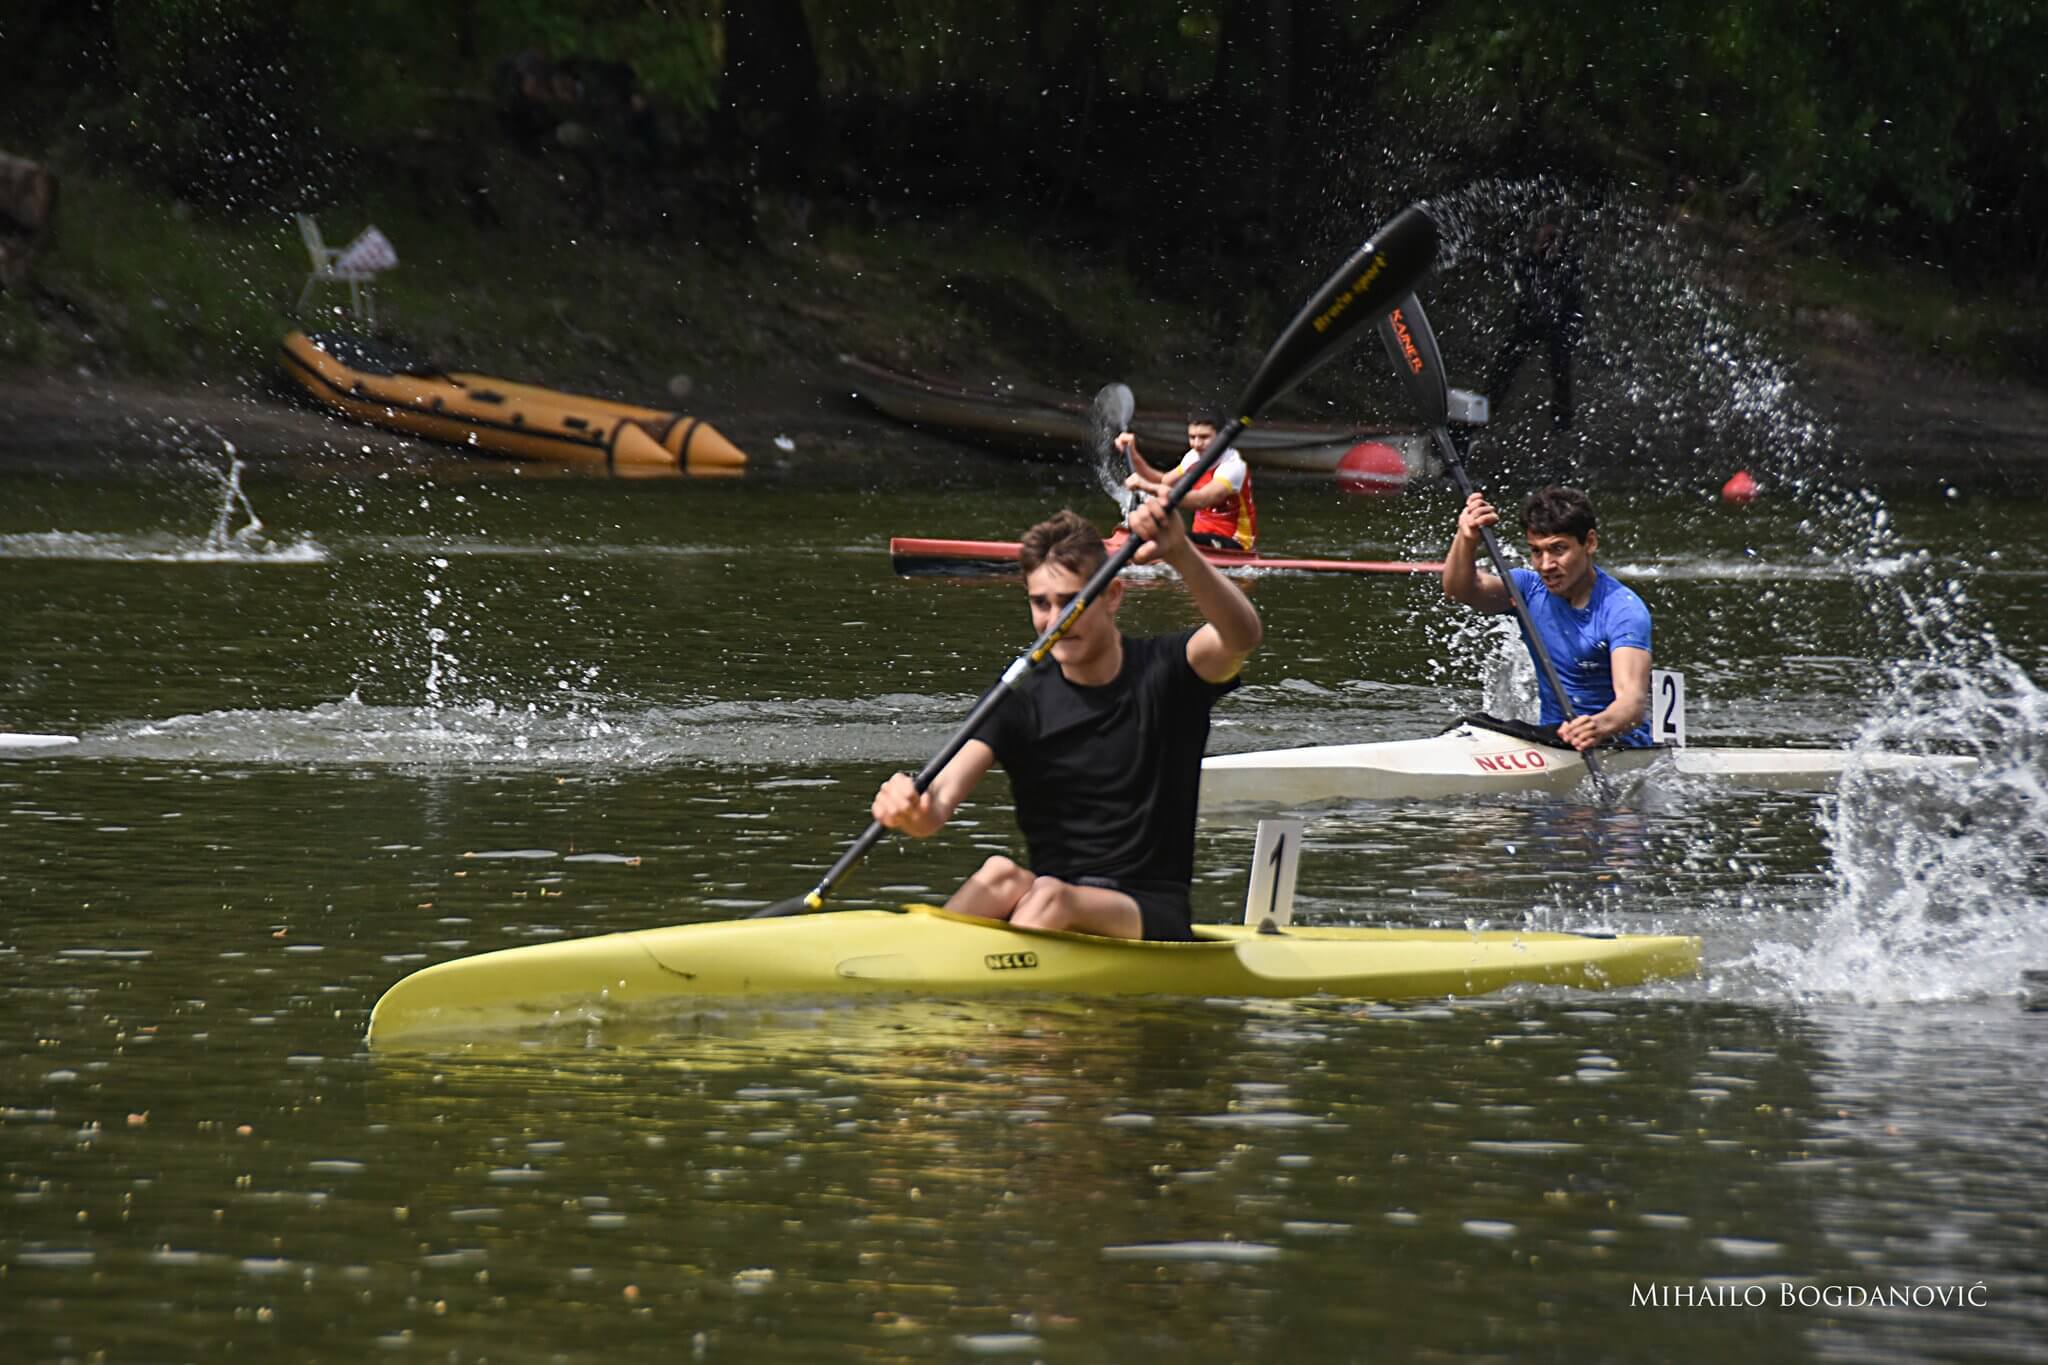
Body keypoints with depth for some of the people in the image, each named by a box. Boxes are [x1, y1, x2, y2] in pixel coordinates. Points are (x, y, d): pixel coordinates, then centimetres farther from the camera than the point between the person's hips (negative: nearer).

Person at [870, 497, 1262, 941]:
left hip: (1154, 917, -2)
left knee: (1050, 896, -33)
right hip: (1051, 907, 3)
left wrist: (1181, 554, -40)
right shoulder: (1022, 704, 2)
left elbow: (1241, 636, -22)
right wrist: (917, 812, -39)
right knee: (1001, 874, -30)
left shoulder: (1163, 672, 0)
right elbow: (943, 795, -13)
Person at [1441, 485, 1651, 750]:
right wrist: (1467, 540, -35)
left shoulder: (1623, 609, -15)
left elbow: (1633, 699, -29)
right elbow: (1460, 590, -14)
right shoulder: (1531, 591, 3)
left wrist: (1600, 726, -52)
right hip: (1552, 737, 5)